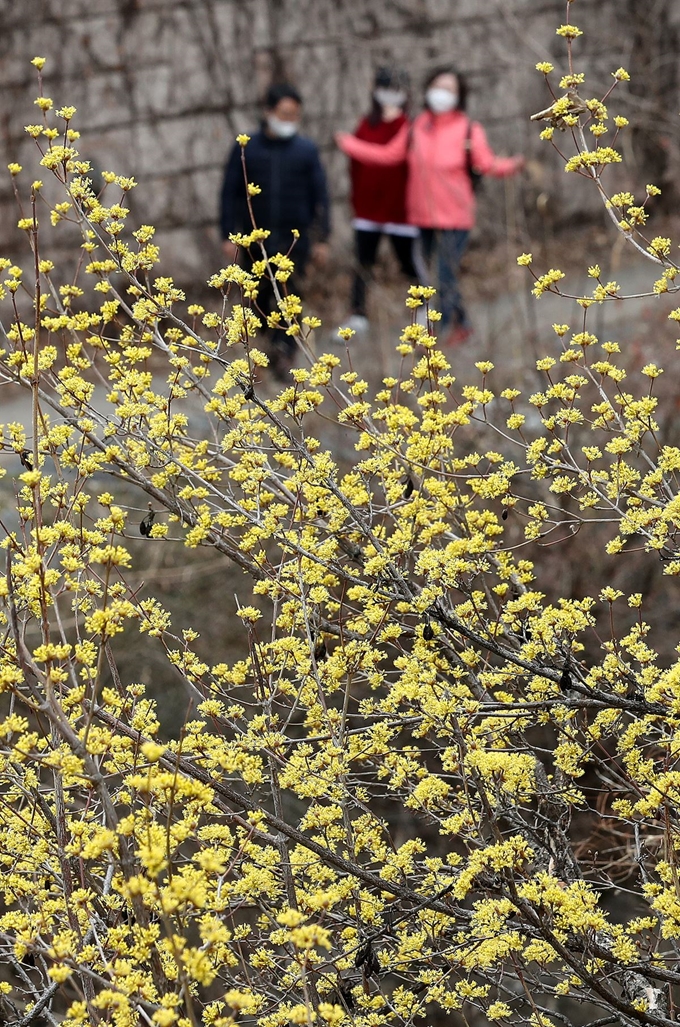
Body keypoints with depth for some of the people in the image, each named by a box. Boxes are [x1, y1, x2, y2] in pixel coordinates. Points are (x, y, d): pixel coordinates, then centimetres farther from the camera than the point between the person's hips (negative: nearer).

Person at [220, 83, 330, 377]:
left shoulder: (307, 150, 1)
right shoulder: (246, 149, 0)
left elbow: (320, 195, 4)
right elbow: (230, 193, 4)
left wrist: (321, 238, 2)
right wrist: (229, 235, 0)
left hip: (294, 237, -1)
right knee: (263, 295, 10)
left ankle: (283, 350, -9)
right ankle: (278, 342, 29)